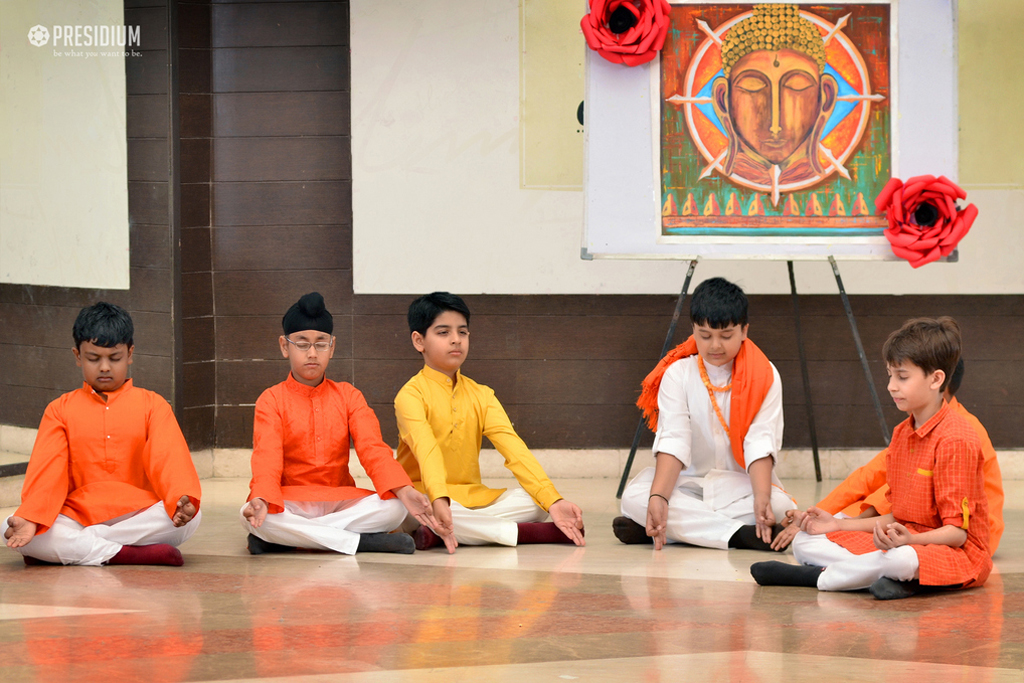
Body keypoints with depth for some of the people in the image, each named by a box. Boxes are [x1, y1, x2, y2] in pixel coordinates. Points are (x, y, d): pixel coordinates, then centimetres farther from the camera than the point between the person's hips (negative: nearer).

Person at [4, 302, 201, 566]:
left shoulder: (152, 405, 10)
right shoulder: (60, 410, 12)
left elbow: (169, 460, -6)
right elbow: (47, 469, -2)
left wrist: (182, 501, -29)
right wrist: (30, 518, -22)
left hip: (138, 518, 0)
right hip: (76, 518, 0)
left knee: (189, 518, -31)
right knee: (10, 531, -27)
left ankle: (67, 549, -23)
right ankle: (138, 554, -29)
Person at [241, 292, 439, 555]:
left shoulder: (348, 396, 8)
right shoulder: (271, 401, 0)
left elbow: (372, 448, -5)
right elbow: (267, 458, -15)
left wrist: (405, 491, -25)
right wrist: (260, 500, -38)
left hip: (341, 502, 3)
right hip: (290, 503, -3)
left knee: (394, 508, -25)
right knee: (251, 518, -35)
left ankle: (289, 539, -24)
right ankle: (360, 541, -30)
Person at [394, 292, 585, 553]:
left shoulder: (481, 396, 10)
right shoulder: (411, 394, -8)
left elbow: (513, 448, -4)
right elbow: (426, 450, -27)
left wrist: (554, 501, -19)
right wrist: (439, 500, -46)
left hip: (472, 499, 5)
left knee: (536, 502, -18)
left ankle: (440, 534, -28)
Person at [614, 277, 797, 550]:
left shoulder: (764, 377, -3)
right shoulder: (678, 374, -2)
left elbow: (761, 444, -15)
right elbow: (673, 441, -14)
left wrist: (762, 499, -33)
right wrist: (658, 497, -31)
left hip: (741, 485, 0)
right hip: (688, 483, 0)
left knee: (779, 505, -34)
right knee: (634, 496, -29)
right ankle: (744, 535, -35)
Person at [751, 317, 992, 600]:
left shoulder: (955, 439, -15)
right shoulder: (902, 433, 15)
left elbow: (957, 532, -18)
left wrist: (910, 540, -36)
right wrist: (839, 524, 13)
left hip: (958, 554, -9)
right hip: (906, 540, 9)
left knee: (898, 559, -44)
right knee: (803, 543, 0)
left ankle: (817, 577, -20)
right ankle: (903, 577, -23)